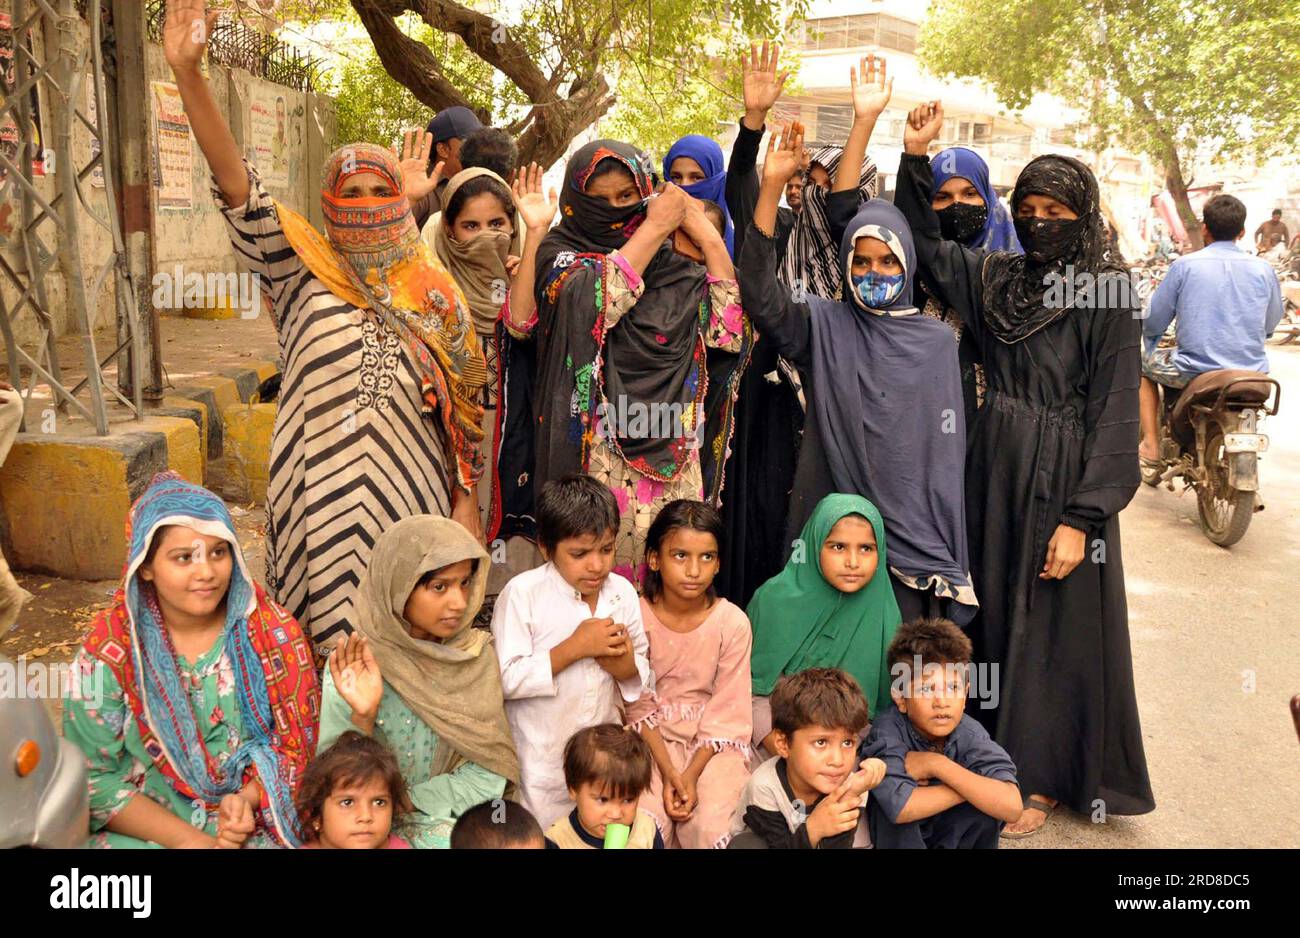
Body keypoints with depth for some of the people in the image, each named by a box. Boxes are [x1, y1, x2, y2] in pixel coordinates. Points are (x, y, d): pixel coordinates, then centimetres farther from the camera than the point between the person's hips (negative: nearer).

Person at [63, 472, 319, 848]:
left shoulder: (274, 632, -6)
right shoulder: (109, 648, -7)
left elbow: (296, 746, 2)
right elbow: (94, 777, -5)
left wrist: (247, 799, -16)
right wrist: (188, 839, -15)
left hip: (256, 818, -1)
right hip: (147, 824, 1)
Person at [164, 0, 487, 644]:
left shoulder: (433, 294, 7)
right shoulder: (303, 275, 3)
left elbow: (461, 409, 9)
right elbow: (238, 190, -11)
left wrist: (467, 499, 4)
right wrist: (187, 71, -21)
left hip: (408, 499, 1)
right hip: (324, 495, -1)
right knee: (328, 641, 4)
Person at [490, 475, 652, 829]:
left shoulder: (622, 592, -2)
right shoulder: (521, 594, -16)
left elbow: (643, 676, 6)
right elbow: (507, 679, -21)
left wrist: (628, 668, -16)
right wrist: (574, 647, -24)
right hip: (543, 767, -4)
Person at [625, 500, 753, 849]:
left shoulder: (732, 622, -10)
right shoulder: (637, 616, -10)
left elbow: (726, 711, -7)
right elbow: (638, 704, -7)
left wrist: (692, 774, -17)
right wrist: (667, 771, -17)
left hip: (715, 742, 0)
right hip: (652, 738, 0)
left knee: (712, 828, -21)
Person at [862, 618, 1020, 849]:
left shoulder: (969, 733, -20)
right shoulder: (888, 729, -28)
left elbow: (1011, 806, -32)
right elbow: (900, 807, -44)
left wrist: (938, 764, -34)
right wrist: (971, 787, -30)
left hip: (948, 834, 3)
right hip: (896, 835, -3)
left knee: (989, 802, -24)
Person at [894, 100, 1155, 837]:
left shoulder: (1109, 293, -9)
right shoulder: (997, 278, 7)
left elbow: (1116, 411, -13)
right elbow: (925, 243, 11)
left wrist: (1083, 518, -18)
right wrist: (916, 157, -4)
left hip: (1064, 480, -5)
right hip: (996, 471, 5)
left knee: (1056, 629, 5)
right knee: (997, 616, 14)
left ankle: (1045, 778, 22)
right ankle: (999, 754, 31)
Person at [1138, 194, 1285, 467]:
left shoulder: (1184, 265, -7)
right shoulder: (1263, 269, 1)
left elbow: (1153, 323, -1)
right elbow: (1270, 324, 14)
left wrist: (1152, 347, 21)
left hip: (1195, 372, -3)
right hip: (1252, 374, 3)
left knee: (1143, 363, 26)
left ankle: (1151, 447, 19)